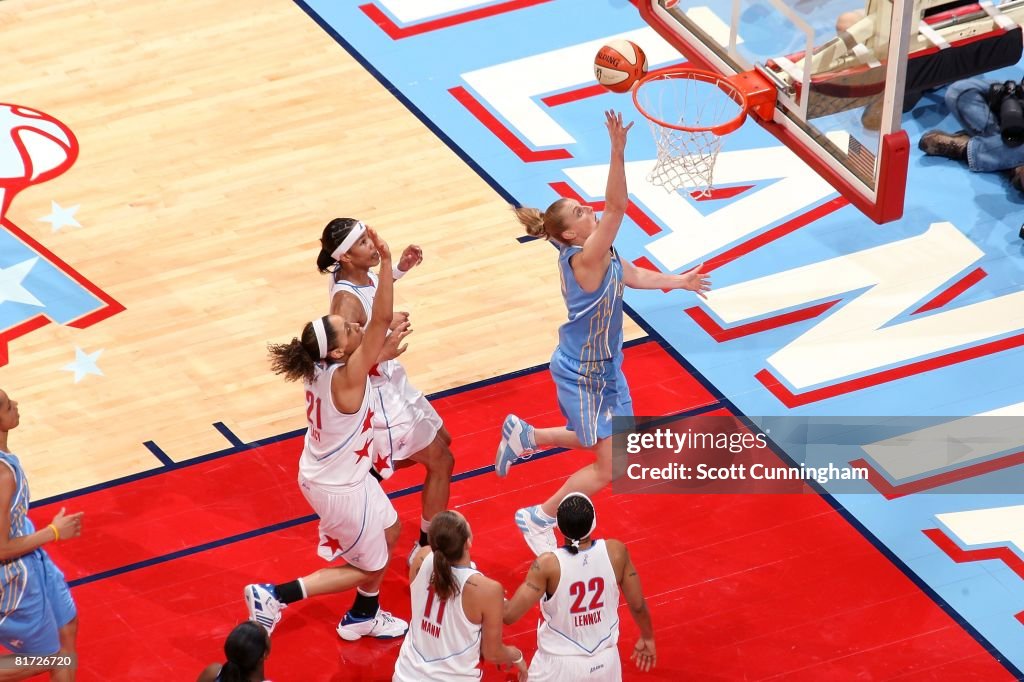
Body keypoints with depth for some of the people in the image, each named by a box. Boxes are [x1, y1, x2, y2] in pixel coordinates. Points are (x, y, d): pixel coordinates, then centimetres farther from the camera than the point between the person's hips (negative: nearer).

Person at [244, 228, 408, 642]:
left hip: (322, 471, 9)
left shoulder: (321, 367, -12)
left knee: (388, 532, 27)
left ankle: (364, 616, 44)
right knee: (369, 568, 11)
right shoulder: (347, 377, -34)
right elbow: (381, 320, -42)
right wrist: (386, 261, -47)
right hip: (339, 488, -9)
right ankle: (274, 596, 5)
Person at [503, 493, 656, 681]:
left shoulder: (548, 564, -23)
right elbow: (637, 604, -2)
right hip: (605, 661, 3)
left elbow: (509, 614, -24)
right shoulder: (616, 552, -15)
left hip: (559, 664, -3)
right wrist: (647, 638, 18)